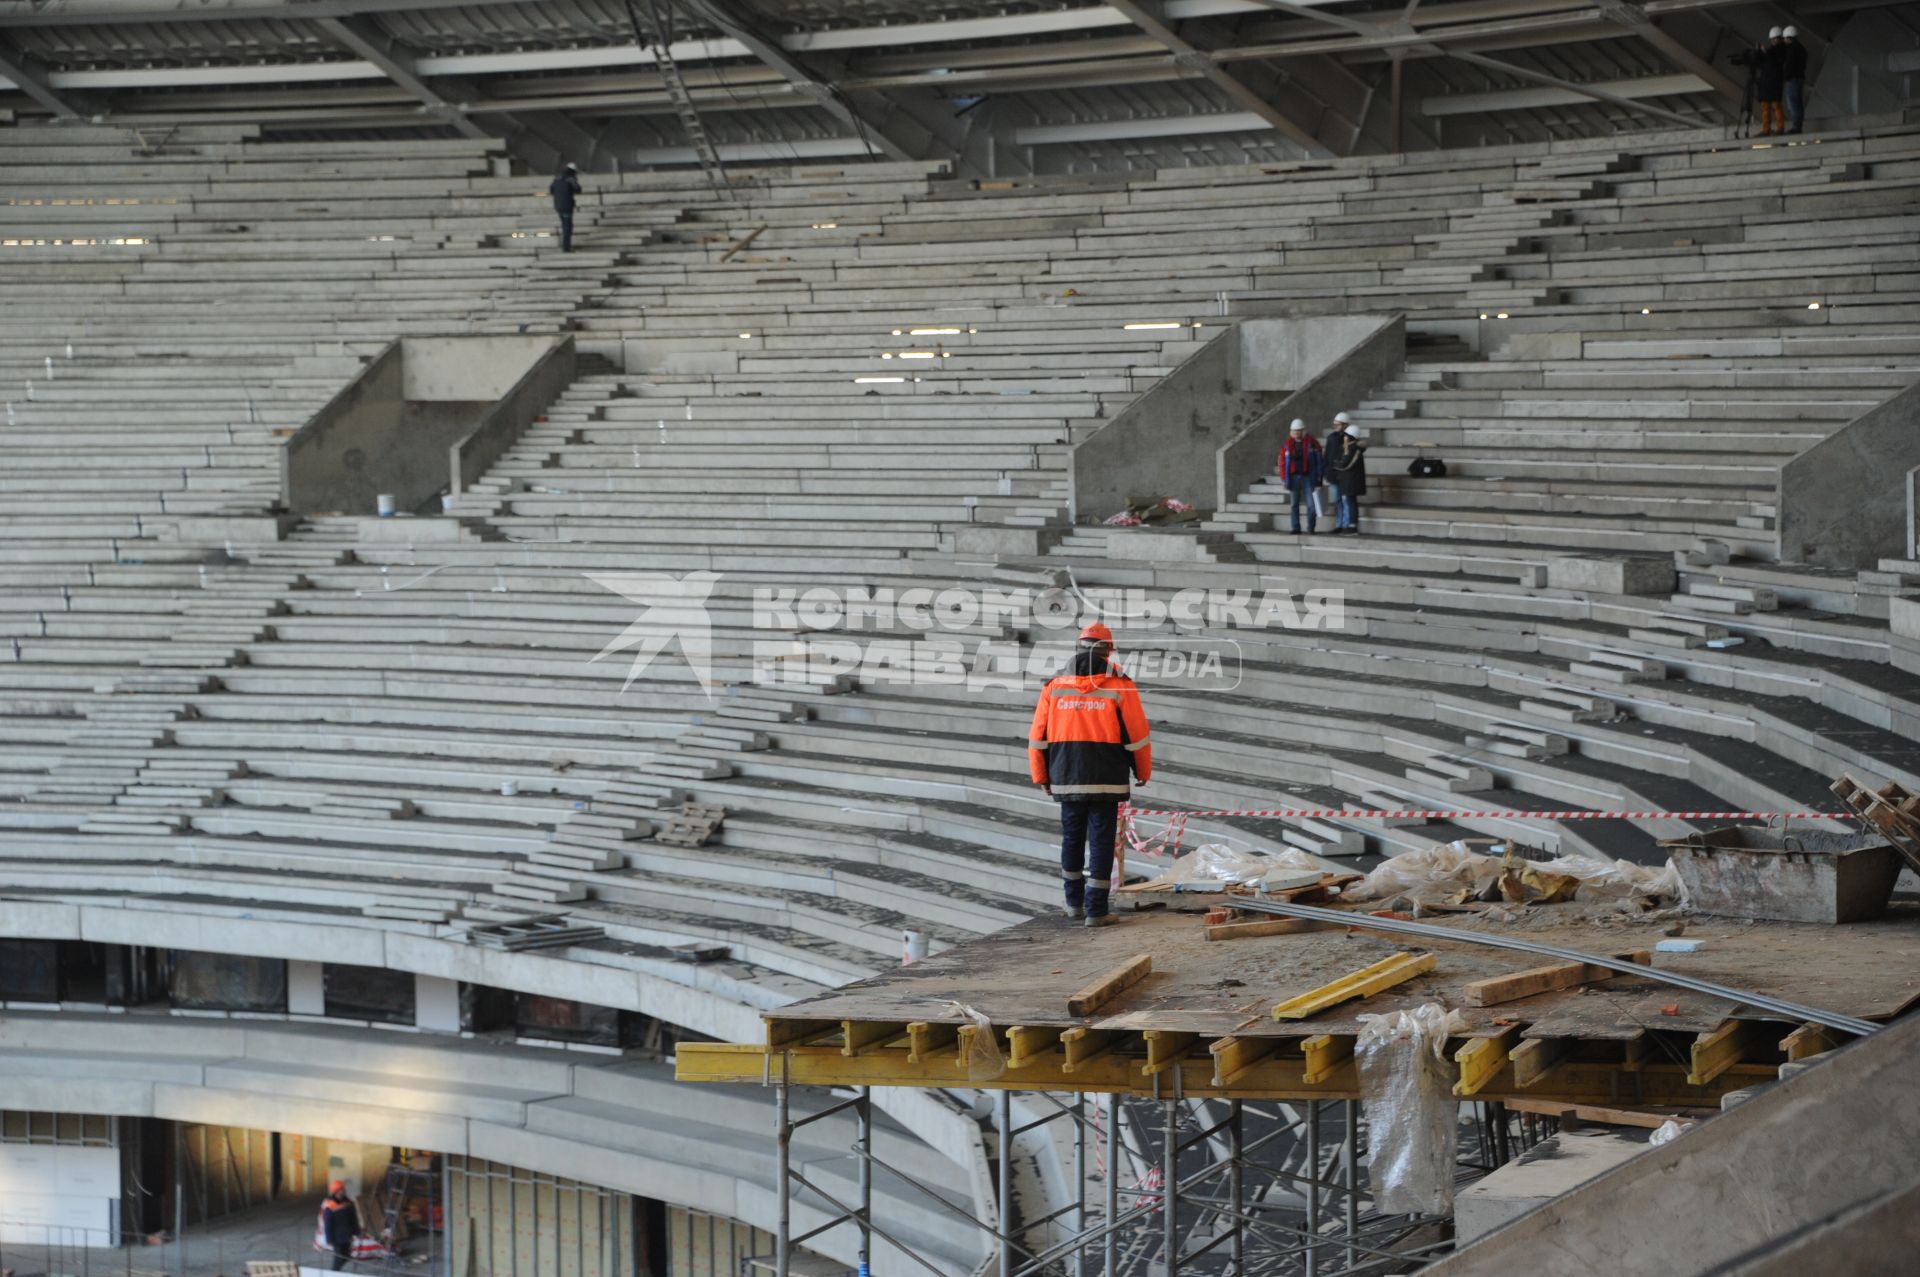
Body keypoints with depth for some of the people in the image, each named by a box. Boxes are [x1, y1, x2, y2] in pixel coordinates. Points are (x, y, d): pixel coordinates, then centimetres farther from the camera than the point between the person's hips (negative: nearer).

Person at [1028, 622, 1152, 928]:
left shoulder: (1054, 687, 2)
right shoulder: (1120, 687, -6)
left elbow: (1037, 737, 4)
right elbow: (1137, 735, -3)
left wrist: (1041, 776, 17)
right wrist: (1143, 771, 13)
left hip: (1067, 779, 3)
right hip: (1106, 782, -3)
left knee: (1072, 839, 17)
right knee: (1101, 842, 1)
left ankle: (1075, 903, 26)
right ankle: (1096, 911, -1)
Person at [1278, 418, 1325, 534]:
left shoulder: (1312, 443, 0)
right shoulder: (1287, 445, 6)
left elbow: (1319, 459, 0)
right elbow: (1282, 462, 6)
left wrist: (1319, 476, -5)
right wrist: (1284, 479, 1)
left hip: (1307, 477, -2)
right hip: (1293, 477, 2)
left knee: (1311, 504, -7)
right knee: (1295, 505, 7)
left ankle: (1311, 527, 2)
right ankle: (1296, 528, 12)